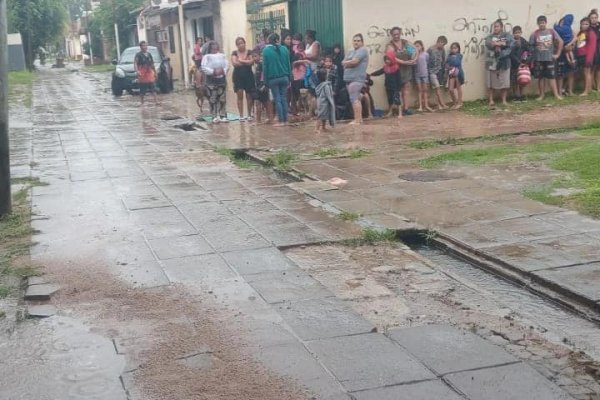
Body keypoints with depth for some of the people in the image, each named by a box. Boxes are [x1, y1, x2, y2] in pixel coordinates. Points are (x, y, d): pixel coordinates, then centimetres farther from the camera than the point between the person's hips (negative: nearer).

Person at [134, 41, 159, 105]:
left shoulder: (149, 54, 14)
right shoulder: (138, 55, -5)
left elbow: (152, 64, 22)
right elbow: (135, 63, -16)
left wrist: (155, 72, 23)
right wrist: (137, 71, -31)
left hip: (150, 73, 5)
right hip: (142, 74, -5)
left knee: (153, 88, -3)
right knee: (142, 90, 0)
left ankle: (156, 101, -6)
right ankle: (142, 102, 10)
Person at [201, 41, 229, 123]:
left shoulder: (222, 56, 12)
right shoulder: (206, 57, 0)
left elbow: (227, 65, 5)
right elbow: (204, 68, -12)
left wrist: (223, 71, -14)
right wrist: (213, 72, -20)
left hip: (222, 80, 3)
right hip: (211, 81, -3)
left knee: (222, 99, 5)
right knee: (213, 100, -2)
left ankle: (223, 116, 11)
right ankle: (215, 116, 3)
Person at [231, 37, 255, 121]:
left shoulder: (249, 52, 5)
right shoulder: (234, 53, 6)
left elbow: (251, 62, -11)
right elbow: (234, 63, -9)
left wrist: (240, 60, -7)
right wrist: (246, 62, -5)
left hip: (248, 76, 0)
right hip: (238, 76, 0)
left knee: (249, 96, 3)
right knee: (240, 95, -4)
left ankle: (249, 115, 14)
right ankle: (241, 116, -1)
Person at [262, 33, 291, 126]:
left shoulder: (266, 51, -6)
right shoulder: (284, 49, 3)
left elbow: (265, 66, -3)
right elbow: (288, 64, 7)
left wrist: (266, 80, 2)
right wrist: (289, 77, 13)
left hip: (273, 79, -3)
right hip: (284, 77, 3)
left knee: (277, 99, 1)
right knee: (284, 98, 8)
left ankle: (281, 121, -2)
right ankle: (285, 120, 8)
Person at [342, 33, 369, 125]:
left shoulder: (362, 50, -5)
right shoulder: (351, 52, 22)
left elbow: (354, 61, -18)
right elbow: (343, 63, 12)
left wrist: (346, 63, 0)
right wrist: (350, 63, -7)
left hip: (356, 79, -9)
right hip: (349, 79, 9)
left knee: (354, 99, -14)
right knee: (356, 99, 12)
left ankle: (357, 120, -15)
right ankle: (360, 119, 17)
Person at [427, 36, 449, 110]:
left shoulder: (442, 50, 6)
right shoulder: (430, 50, -11)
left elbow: (443, 61, 15)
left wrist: (444, 72, 15)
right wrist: (427, 72, -9)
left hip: (439, 71, 5)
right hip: (432, 72, -5)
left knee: (439, 89, 2)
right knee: (437, 88, -9)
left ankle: (439, 105, 3)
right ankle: (443, 104, -13)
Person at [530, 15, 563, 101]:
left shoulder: (551, 32, -1)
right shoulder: (534, 34, -3)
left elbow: (560, 42, 2)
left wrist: (557, 54, -1)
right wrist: (531, 61, -6)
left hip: (550, 58, 0)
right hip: (538, 59, 0)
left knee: (552, 76, 0)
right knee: (541, 77, 7)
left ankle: (556, 94, -1)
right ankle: (542, 95, 14)